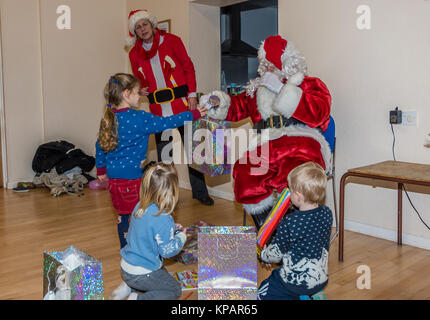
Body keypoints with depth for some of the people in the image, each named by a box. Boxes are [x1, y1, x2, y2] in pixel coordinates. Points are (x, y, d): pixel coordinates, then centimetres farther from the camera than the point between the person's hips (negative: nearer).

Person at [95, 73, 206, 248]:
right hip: (131, 177, -7)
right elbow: (166, 122, -8)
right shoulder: (139, 118, -15)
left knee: (123, 215, 17)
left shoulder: (108, 119, 5)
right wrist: (193, 114, 4)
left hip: (113, 176, 7)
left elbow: (100, 145, 14)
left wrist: (101, 169, 27)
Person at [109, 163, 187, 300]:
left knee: (163, 274, 32)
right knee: (175, 290, 13)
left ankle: (127, 288, 15)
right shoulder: (163, 219, -29)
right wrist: (181, 236, -3)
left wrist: (172, 229, 9)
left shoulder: (139, 207, -4)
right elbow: (167, 250, -20)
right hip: (141, 274, -8)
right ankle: (138, 298, -6)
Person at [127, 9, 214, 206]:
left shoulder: (171, 41, 0)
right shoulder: (134, 53, 8)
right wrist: (141, 90, -4)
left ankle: (199, 192, 17)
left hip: (182, 104, -2)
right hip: (159, 109, 2)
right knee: (163, 153, 7)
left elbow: (188, 67, 1)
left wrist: (192, 95, -6)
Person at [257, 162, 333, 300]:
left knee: (262, 293, 15)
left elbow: (275, 255, -12)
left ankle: (299, 297, 0)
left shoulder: (288, 223, -25)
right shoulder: (327, 214, -10)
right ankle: (314, 295, 18)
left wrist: (263, 254, 10)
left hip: (295, 282, -6)